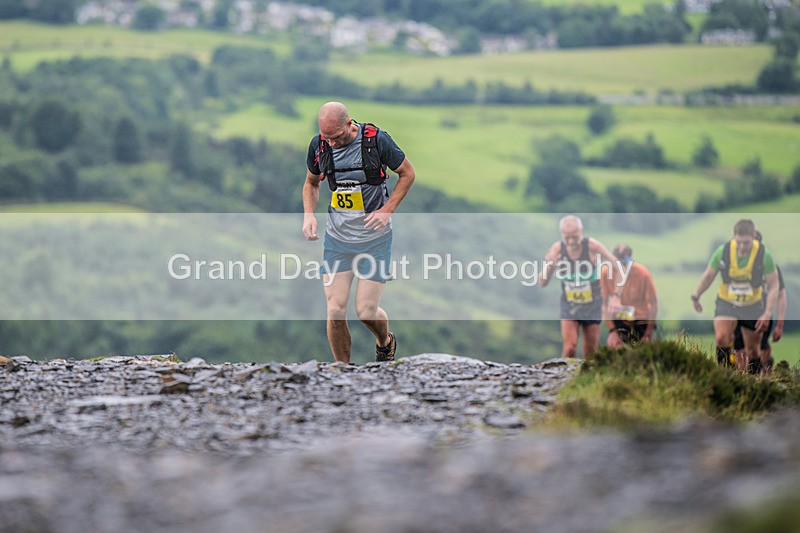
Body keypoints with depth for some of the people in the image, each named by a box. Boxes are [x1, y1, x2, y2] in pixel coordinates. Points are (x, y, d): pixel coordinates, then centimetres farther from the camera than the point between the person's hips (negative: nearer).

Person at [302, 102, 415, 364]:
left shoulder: (377, 140, -15)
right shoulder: (319, 145, -4)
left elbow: (407, 174, -1)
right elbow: (311, 183, 15)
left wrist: (387, 210, -12)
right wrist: (309, 214, -3)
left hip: (375, 238, -3)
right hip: (337, 237, 3)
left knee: (366, 311, -4)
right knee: (336, 312, -6)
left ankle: (385, 342, 31)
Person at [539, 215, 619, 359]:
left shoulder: (593, 247, -19)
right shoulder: (557, 249, -13)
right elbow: (542, 283, -8)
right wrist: (548, 267, -28)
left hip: (592, 307, 0)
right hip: (569, 308, 0)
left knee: (591, 352, 7)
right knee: (569, 348, -14)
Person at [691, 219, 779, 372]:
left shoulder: (764, 254, -18)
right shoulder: (723, 251, -17)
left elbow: (773, 286, -11)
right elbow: (708, 275, 2)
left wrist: (767, 314, -18)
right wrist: (695, 296, 8)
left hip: (753, 306, 0)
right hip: (726, 303, 0)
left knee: (752, 352, 7)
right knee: (721, 338, -25)